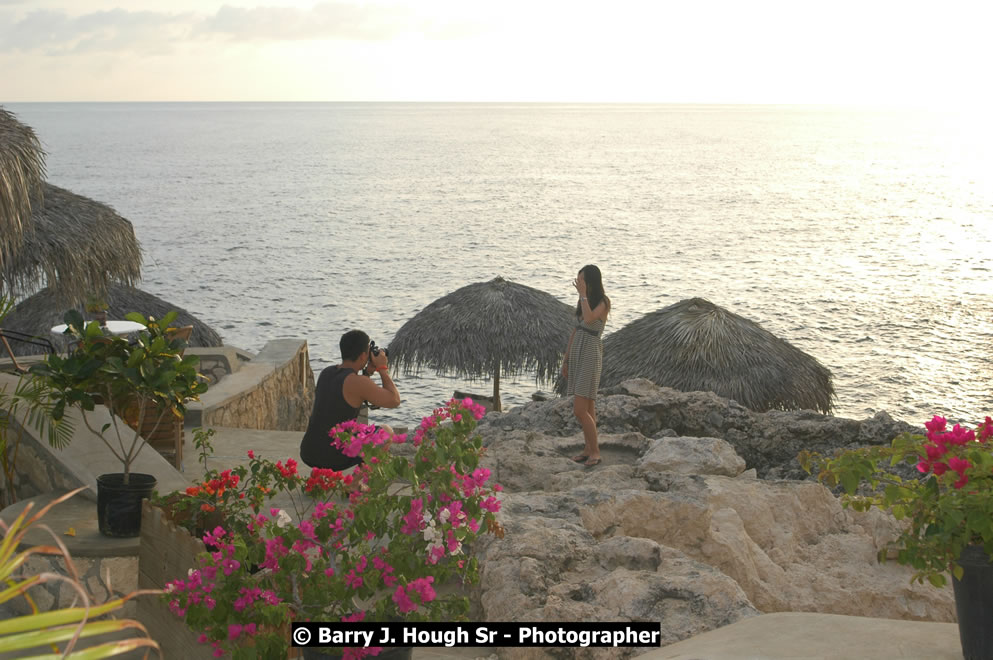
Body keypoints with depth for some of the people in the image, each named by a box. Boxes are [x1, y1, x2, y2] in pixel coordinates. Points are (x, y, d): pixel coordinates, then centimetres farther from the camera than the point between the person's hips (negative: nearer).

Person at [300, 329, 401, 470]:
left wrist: (368, 371, 19)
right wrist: (382, 368, 3)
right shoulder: (358, 382, -16)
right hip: (334, 459, -7)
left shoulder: (326, 373, 8)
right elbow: (394, 401, -8)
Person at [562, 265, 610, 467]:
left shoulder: (603, 302, -10)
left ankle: (595, 451, 0)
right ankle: (588, 449, 20)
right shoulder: (582, 302, 12)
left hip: (591, 355, -7)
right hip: (577, 354, 7)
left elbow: (589, 319, -29)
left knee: (580, 410, -11)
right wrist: (566, 360, 15)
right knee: (588, 407, 13)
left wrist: (583, 294, -19)